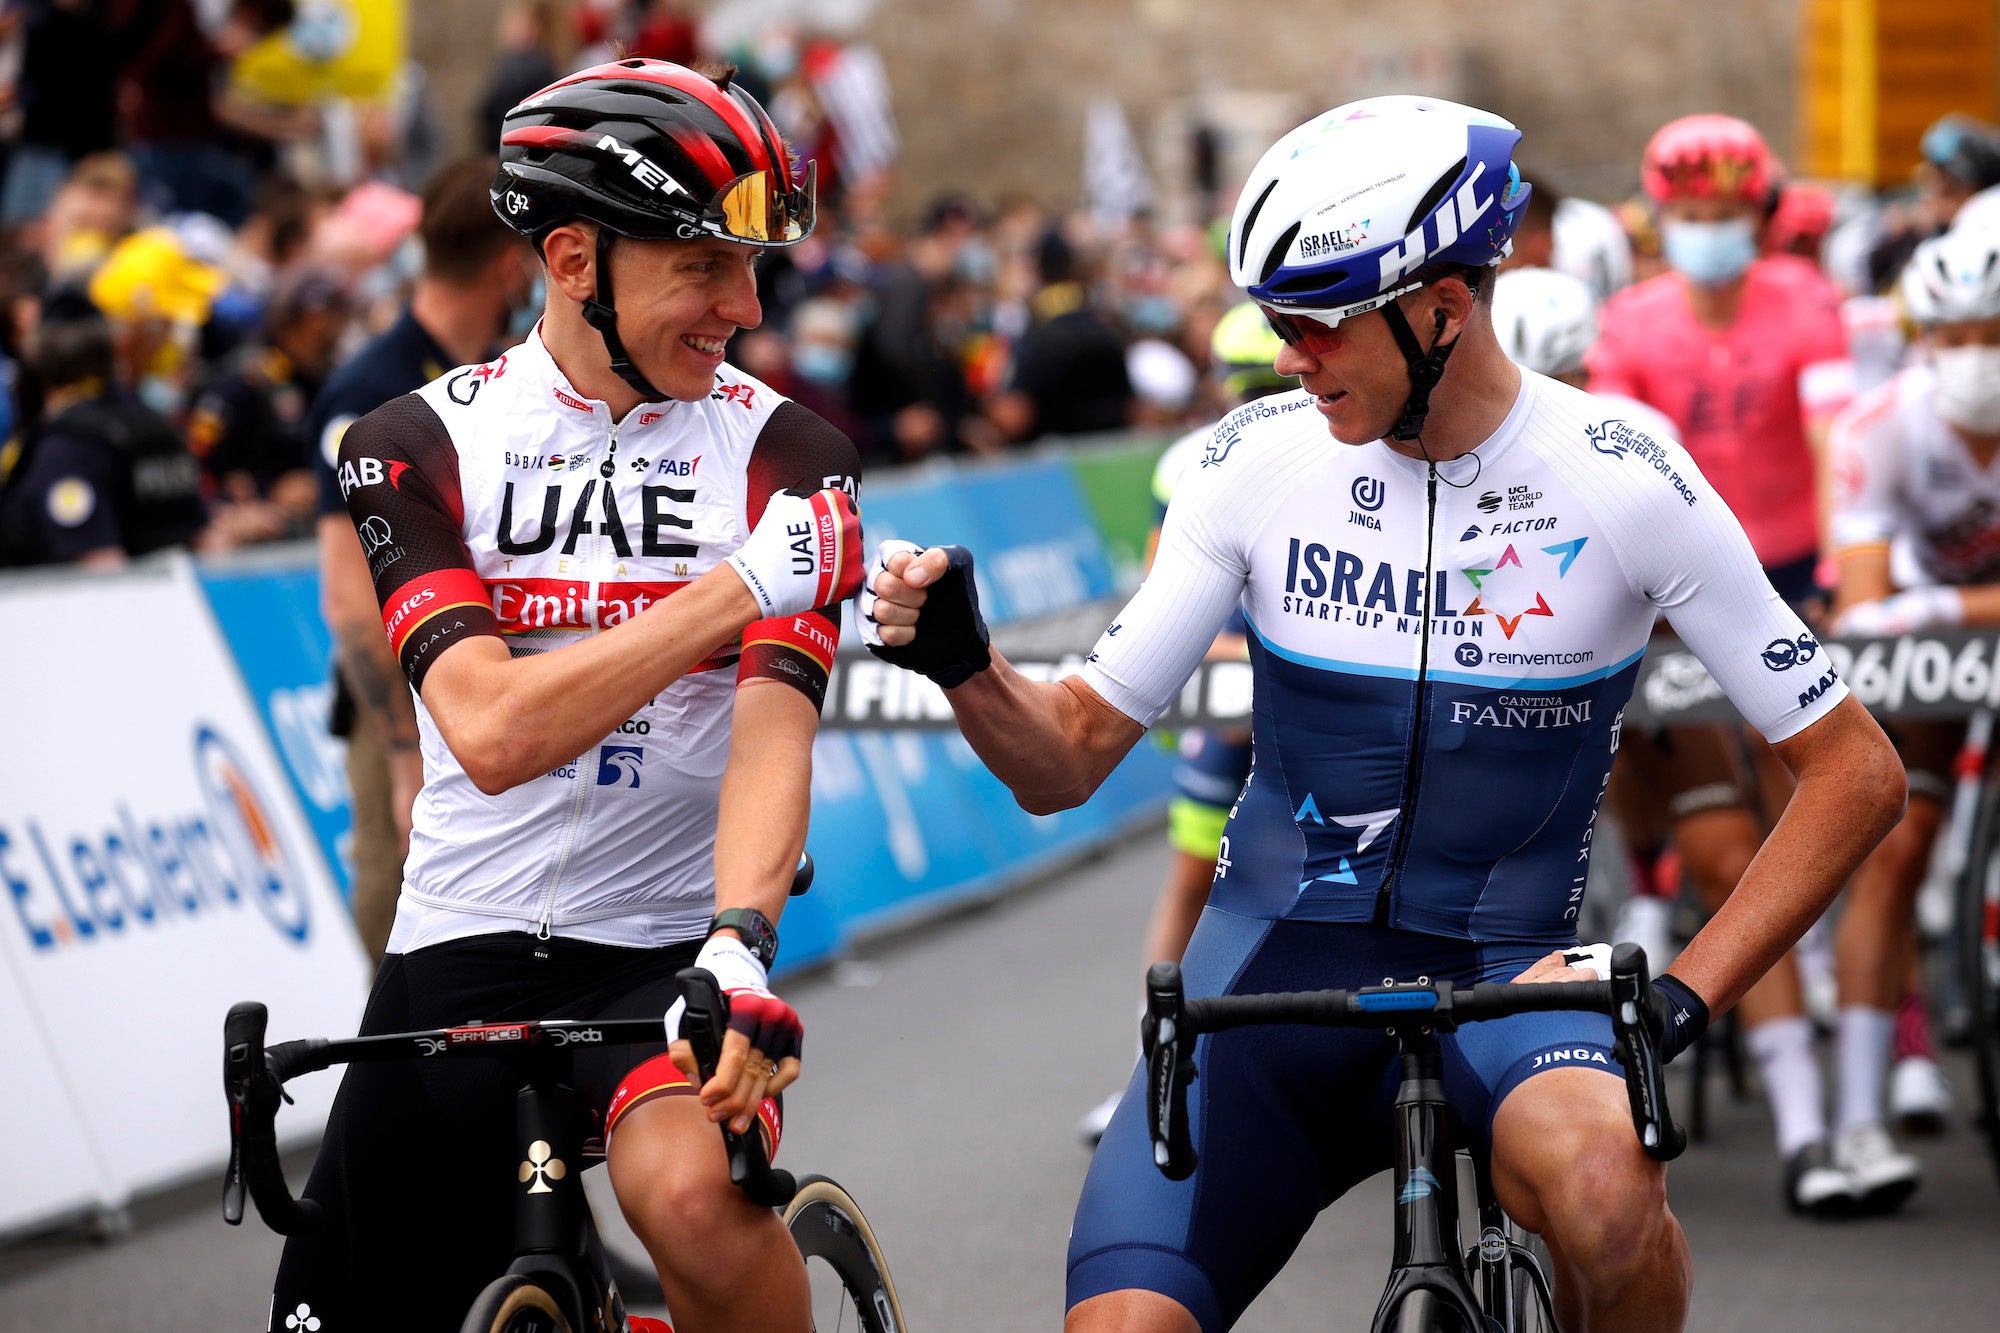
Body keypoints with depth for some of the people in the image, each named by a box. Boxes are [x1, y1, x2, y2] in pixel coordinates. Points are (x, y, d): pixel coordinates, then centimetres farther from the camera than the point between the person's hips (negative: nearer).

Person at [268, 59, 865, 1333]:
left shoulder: (785, 451, -2)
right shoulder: (419, 445, -1)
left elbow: (774, 729, -15)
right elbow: (492, 730, -16)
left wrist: (738, 945, -34)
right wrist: (742, 584, -19)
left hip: (671, 944, -2)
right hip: (463, 953, 2)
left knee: (690, 1192, -32)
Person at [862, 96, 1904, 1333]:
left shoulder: (1620, 480, -10)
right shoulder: (1260, 460, -3)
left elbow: (1855, 770, -5)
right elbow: (1067, 760, 2)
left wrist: (1682, 998, -13)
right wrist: (962, 662, -19)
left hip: (1501, 969, -2)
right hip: (1276, 959, 2)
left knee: (1599, 1180, -36)